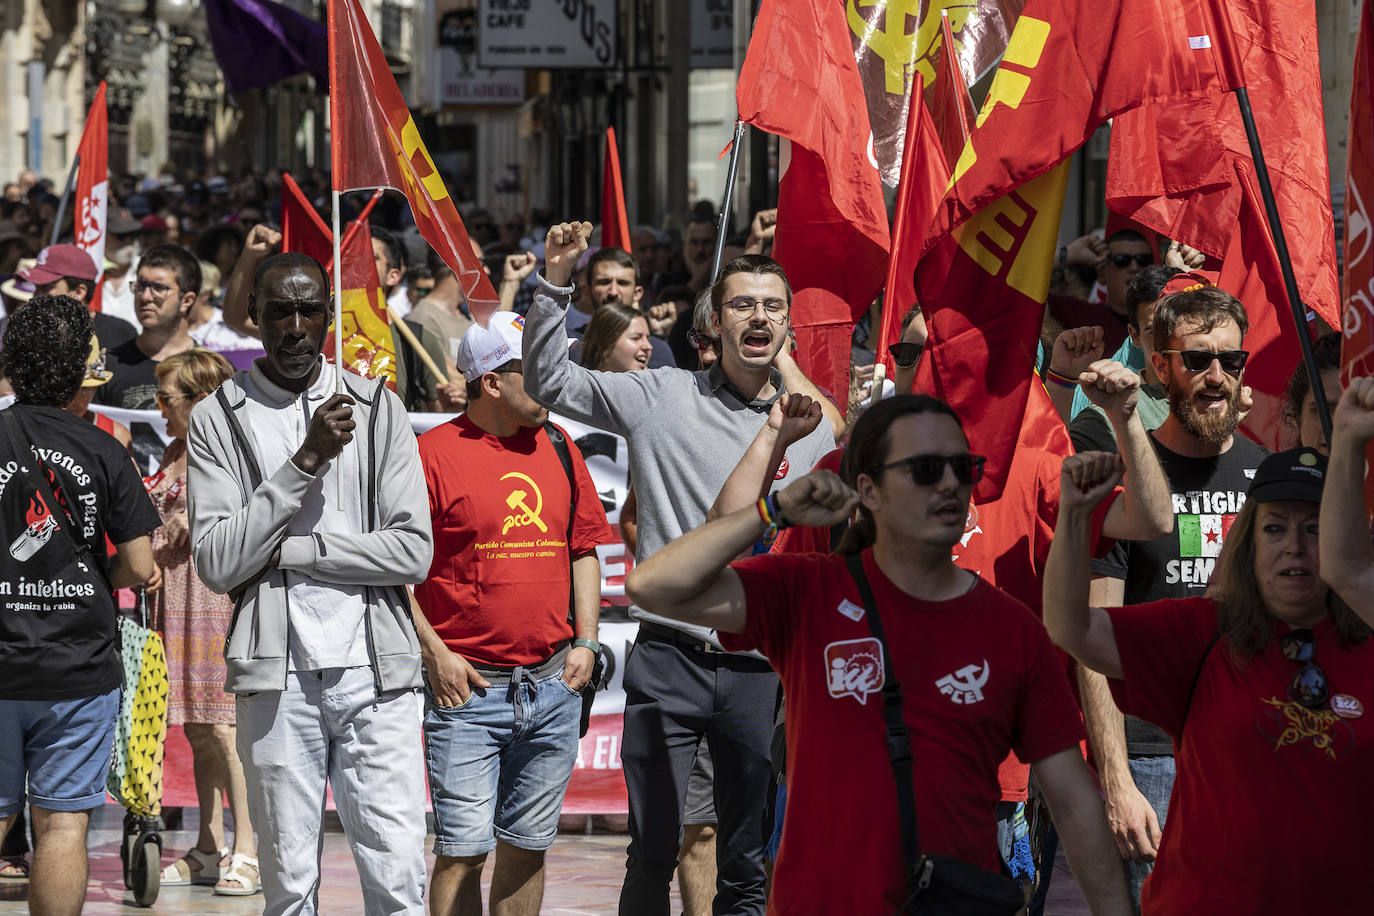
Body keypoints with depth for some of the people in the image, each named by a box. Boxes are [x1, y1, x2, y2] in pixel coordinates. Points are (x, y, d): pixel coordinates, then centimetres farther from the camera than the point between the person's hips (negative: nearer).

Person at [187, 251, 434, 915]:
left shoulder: (379, 410, 7)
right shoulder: (218, 420, 3)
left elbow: (413, 552, -2)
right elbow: (217, 564, -8)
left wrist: (288, 551, -9)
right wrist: (306, 461, -13)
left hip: (375, 669, 1)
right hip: (277, 674, 0)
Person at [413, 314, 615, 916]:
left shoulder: (557, 448, 11)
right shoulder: (433, 454, -7)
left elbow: (584, 549, 18)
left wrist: (585, 642, 9)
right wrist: (434, 653, -11)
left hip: (554, 686, 5)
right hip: (468, 687, -5)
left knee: (528, 845, 10)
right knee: (463, 849, -7)